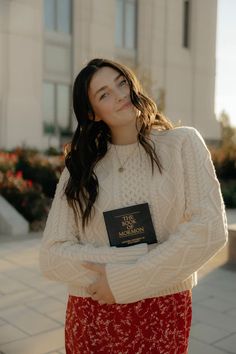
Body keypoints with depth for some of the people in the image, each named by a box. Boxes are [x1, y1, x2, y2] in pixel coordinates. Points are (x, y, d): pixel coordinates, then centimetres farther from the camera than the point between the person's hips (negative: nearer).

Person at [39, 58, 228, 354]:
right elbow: (52, 255, -6)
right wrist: (127, 269, -18)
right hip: (92, 313, 1)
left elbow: (211, 228, -13)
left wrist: (124, 281, -16)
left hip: (165, 309, -1)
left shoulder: (183, 143, -4)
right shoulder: (80, 166, 0)